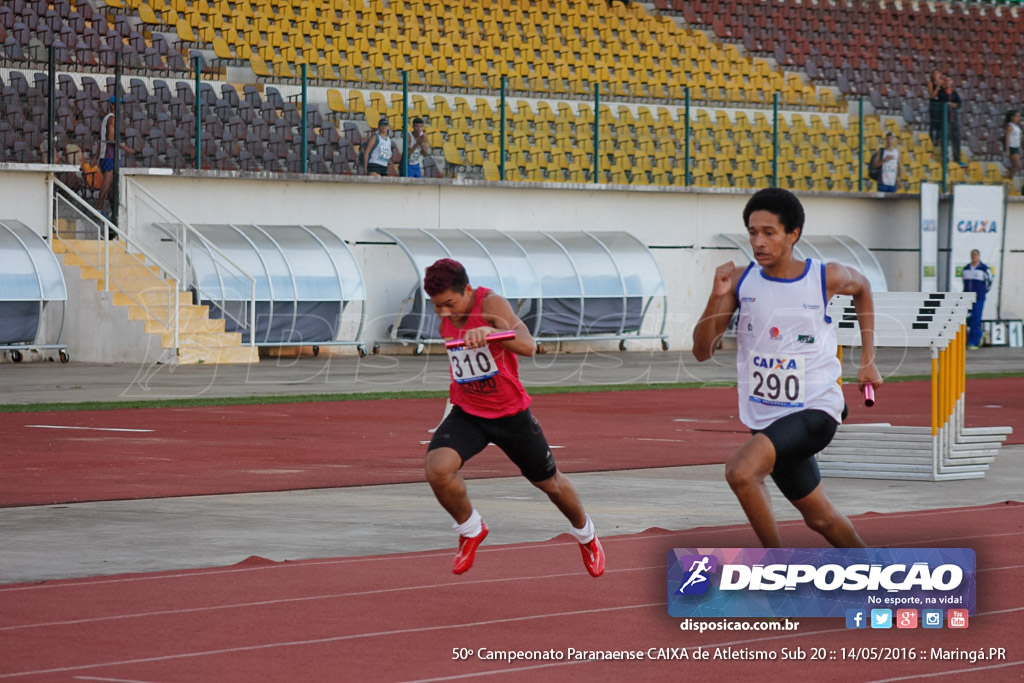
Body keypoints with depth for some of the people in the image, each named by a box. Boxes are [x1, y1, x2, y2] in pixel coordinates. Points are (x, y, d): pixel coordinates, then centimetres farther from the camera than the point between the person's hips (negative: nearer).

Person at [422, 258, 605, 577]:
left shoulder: (491, 304, -25)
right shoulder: (444, 317, -6)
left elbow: (528, 346, -43)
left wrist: (491, 332, -59)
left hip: (511, 414, -3)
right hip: (467, 414, 3)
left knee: (549, 482, 16)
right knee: (437, 467, -25)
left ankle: (585, 535, 46)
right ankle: (470, 530, 2)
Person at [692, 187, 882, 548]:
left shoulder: (826, 278, -8)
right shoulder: (741, 281, -4)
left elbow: (861, 288, 17)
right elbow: (702, 351, -6)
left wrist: (867, 361, 14)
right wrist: (717, 296, -21)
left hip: (816, 411, -4)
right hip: (766, 419, 4)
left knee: (741, 471, -29)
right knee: (820, 518, 17)